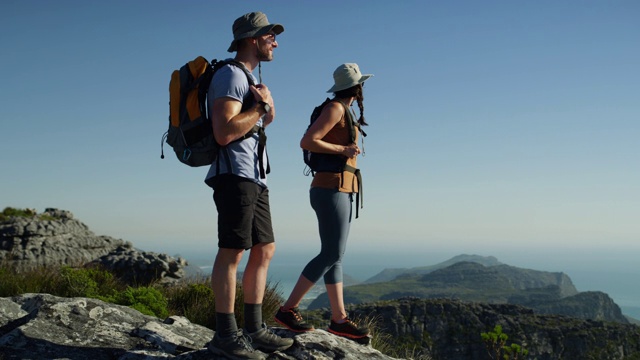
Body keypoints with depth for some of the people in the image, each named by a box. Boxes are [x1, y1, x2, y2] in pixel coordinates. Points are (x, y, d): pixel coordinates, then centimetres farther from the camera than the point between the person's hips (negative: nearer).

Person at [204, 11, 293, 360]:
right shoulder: (230, 74, -8)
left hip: (254, 178, 10)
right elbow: (224, 132, -21)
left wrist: (266, 107, 8)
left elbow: (263, 122, 28)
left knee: (264, 250, 10)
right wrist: (260, 106, -9)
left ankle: (253, 329, 15)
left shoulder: (249, 78, 24)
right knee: (232, 252, -9)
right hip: (235, 175, -10)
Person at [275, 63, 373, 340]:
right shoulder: (335, 108, -8)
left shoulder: (345, 112, 19)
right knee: (332, 254, -12)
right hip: (331, 189, -10)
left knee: (335, 255, 4)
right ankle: (288, 309, -6)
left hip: (341, 191, 10)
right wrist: (343, 149, -14)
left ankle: (339, 319, 5)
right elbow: (306, 142, -17)